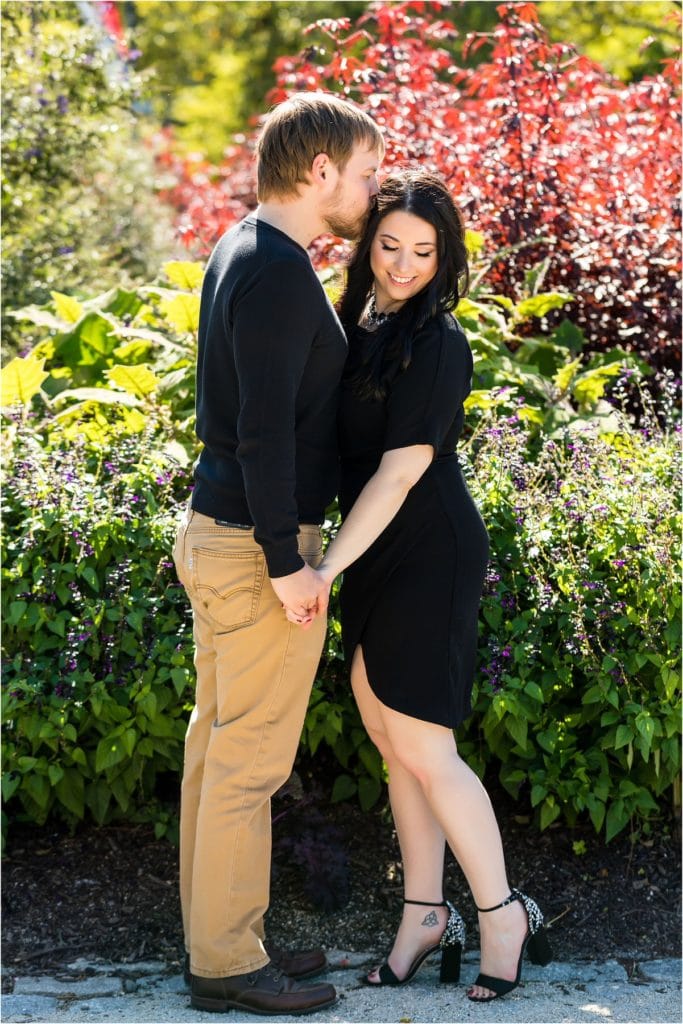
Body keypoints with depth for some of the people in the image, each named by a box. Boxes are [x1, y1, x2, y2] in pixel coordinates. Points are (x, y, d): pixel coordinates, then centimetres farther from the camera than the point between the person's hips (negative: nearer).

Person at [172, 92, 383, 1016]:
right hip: (258, 550, -10)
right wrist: (287, 561, -21)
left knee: (218, 740, 14)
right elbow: (264, 427, -24)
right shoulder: (280, 271, -19)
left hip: (215, 529, 10)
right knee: (250, 757, -1)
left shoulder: (240, 251, 12)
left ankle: (218, 938, 25)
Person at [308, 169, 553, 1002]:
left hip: (428, 555, -8)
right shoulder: (362, 322, 9)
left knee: (422, 749, -4)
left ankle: (502, 911, 13)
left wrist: (325, 568, -23)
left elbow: (400, 471, -21)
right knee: (388, 733, 12)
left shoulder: (436, 343, -16)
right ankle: (425, 914, 23)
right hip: (377, 555, 8)